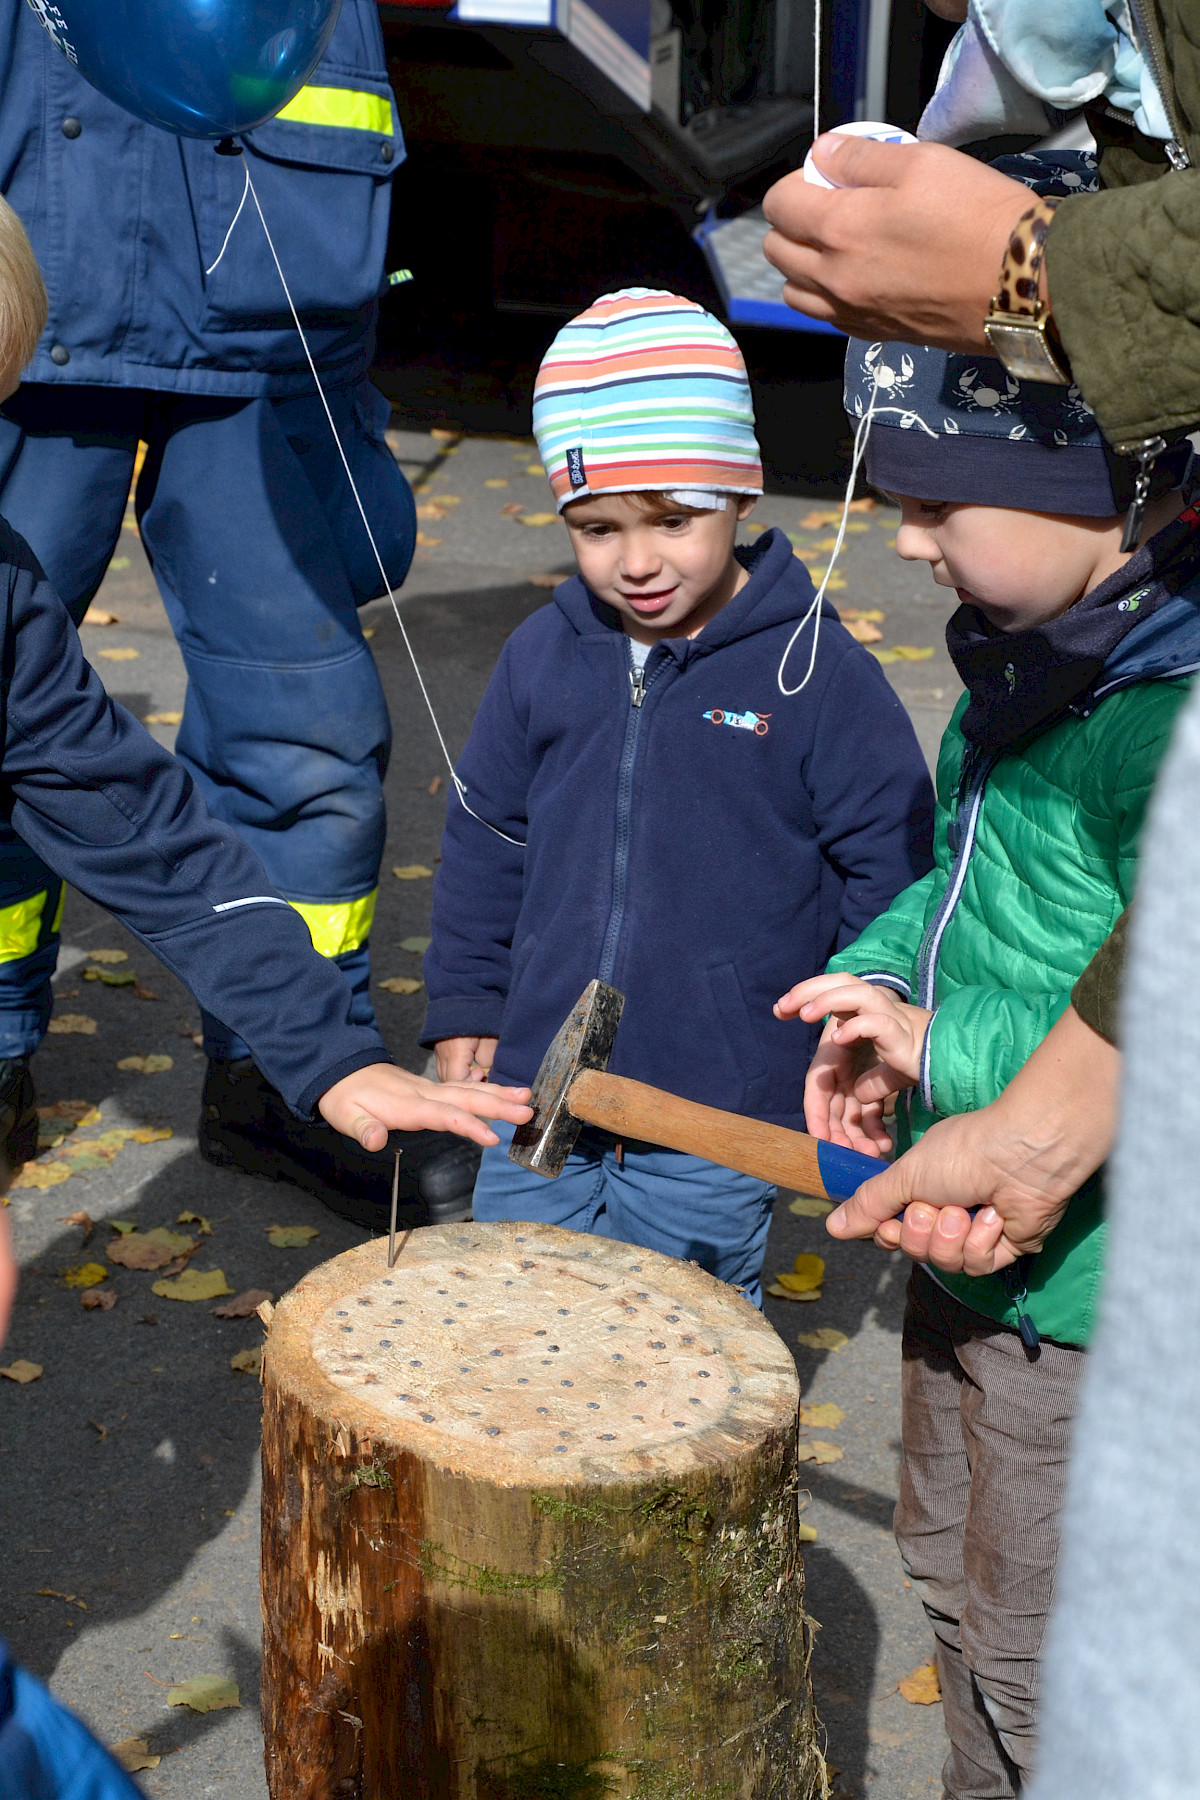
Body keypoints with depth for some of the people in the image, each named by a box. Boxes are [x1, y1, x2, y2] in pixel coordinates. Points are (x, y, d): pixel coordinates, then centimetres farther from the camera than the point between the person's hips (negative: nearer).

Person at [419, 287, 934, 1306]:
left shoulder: (815, 670, -9)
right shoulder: (544, 656, 2)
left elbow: (888, 866, -2)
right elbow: (485, 838, 13)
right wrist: (466, 1004, 9)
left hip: (719, 1122, -3)